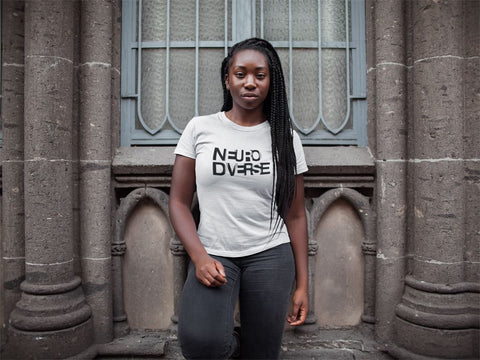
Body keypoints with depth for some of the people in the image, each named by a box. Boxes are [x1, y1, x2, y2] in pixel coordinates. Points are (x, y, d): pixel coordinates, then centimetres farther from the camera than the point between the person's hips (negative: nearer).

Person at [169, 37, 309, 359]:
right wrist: (199, 257, -13)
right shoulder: (200, 129, 2)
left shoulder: (285, 137, 3)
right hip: (213, 254, 0)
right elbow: (179, 202, 1)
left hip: (270, 255, 1)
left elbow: (295, 215, 4)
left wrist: (302, 284, 4)